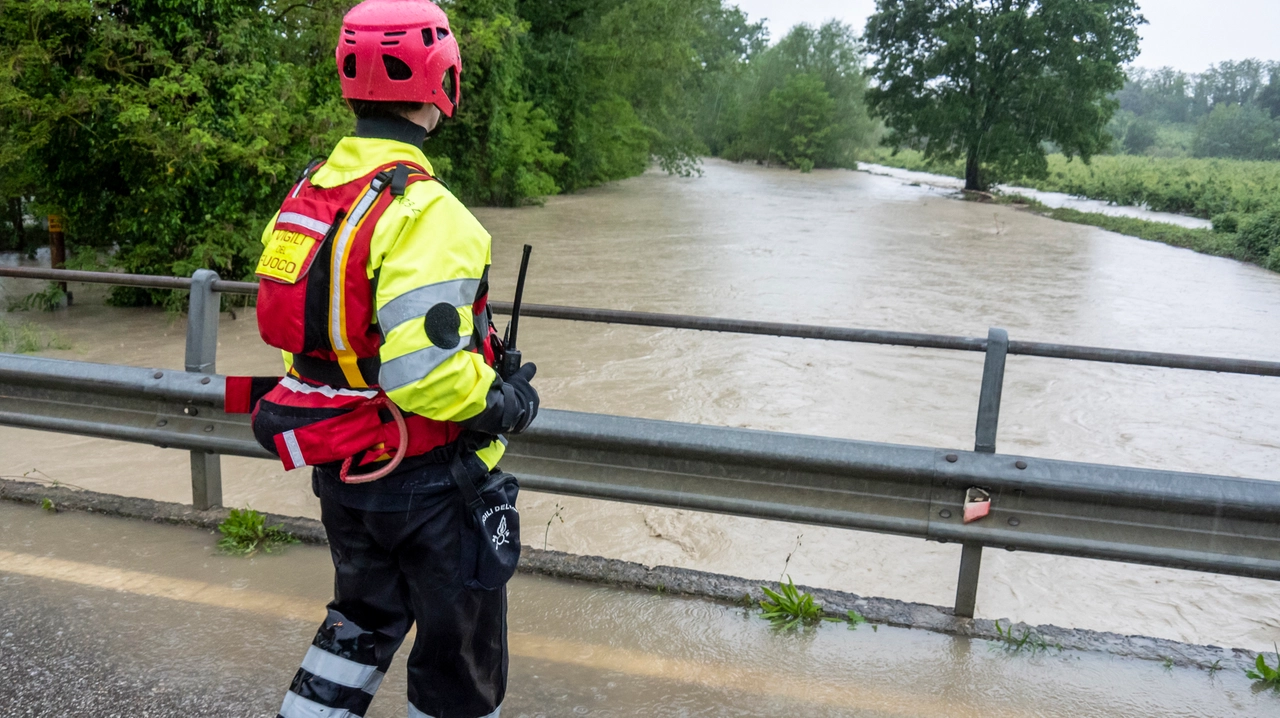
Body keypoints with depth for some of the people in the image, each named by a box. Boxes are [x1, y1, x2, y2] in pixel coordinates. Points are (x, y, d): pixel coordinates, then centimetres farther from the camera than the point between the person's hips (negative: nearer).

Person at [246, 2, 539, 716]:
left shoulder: (309, 191, 2)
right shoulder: (424, 212, -25)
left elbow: (291, 325, 10)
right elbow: (422, 374, -31)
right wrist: (507, 401, -14)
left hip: (338, 467, 8)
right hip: (428, 482, -8)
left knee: (366, 618, 31)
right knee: (459, 658, 14)